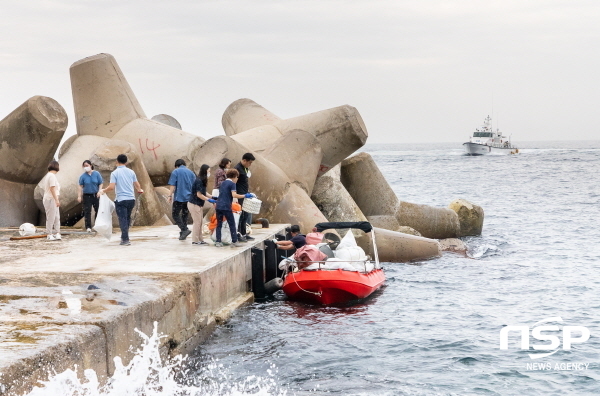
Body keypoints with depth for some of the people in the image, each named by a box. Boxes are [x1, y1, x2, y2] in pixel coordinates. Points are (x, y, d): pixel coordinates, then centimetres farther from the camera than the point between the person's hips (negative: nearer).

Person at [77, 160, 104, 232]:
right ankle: (88, 227, -2)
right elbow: (80, 186, 1)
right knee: (87, 211, -5)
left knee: (98, 210, 5)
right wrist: (79, 196, -4)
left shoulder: (97, 174, 1)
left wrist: (99, 192, -10)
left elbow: (100, 184, 4)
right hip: (87, 195, -1)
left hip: (96, 195, 1)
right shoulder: (83, 176, 1)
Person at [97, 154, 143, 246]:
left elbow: (111, 187, -14)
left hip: (121, 200, -4)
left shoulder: (115, 173, -5)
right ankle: (124, 237, 24)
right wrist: (140, 190, 36)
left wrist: (103, 191, 4)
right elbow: (137, 185, 13)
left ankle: (125, 240, -4)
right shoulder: (131, 172, 7)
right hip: (131, 199, 4)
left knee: (123, 219, -1)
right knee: (127, 218, 18)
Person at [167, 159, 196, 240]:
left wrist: (170, 195, -5)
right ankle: (183, 234, 14)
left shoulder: (176, 172, -2)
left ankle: (185, 230, -18)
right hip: (189, 197, 5)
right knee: (185, 215, 12)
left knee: (175, 215, -1)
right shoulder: (191, 172, 12)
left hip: (179, 197, -5)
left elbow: (172, 185, -9)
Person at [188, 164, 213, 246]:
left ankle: (200, 239, 16)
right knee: (197, 222, -3)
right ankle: (196, 241, 3)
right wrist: (209, 199, -14)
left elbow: (204, 193, 12)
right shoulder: (199, 181, -19)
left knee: (199, 222, 11)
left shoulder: (202, 181, 9)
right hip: (194, 204, -9)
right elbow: (199, 194, -20)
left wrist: (212, 197, 2)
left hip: (198, 205, 9)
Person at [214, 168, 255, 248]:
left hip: (218, 206, 7)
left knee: (219, 224, 10)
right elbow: (234, 195, -18)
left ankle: (218, 242, 6)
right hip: (226, 207, -7)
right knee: (232, 224, 2)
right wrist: (245, 196, -15)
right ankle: (234, 242, 2)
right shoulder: (232, 184, -3)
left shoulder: (223, 183, 19)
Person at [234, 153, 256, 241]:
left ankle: (243, 234, 19)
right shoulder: (238, 168, -14)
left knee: (246, 215, 12)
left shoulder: (246, 168, 13)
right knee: (240, 215, -5)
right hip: (240, 196, -9)